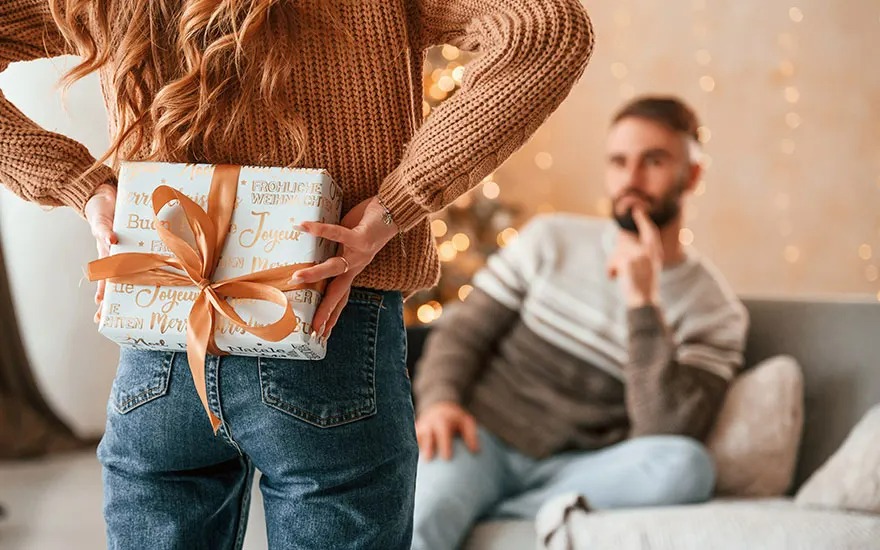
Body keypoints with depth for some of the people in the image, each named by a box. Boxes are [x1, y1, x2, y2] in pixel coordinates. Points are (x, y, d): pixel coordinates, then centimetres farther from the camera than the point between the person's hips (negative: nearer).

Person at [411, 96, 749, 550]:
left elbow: (664, 437, -10)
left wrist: (642, 302, -15)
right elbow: (462, 333, 10)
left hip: (575, 473, 1)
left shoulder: (715, 313, 4)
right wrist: (439, 401, -12)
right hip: (481, 440, -1)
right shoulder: (551, 239, 10)